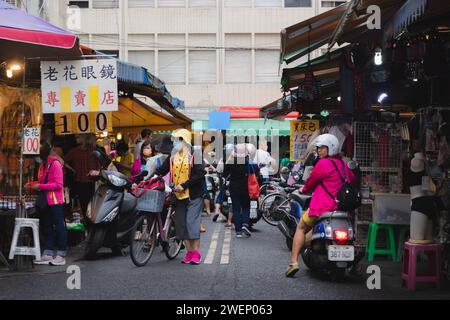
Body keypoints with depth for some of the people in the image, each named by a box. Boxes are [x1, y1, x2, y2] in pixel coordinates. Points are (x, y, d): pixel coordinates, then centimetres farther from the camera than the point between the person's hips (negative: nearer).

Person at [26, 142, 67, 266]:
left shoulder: (55, 164, -13)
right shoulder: (43, 165, 14)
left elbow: (58, 184, -18)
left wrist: (40, 186, -19)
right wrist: (33, 184, 4)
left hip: (56, 201, -9)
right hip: (46, 201, 9)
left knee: (59, 227, -3)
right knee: (47, 228, 12)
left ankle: (61, 256, 0)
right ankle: (48, 255, 18)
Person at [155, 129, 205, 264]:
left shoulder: (194, 155, -6)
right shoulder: (173, 157, 12)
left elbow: (199, 175, -15)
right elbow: (161, 171, 9)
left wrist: (183, 185, -19)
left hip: (193, 196, -6)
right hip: (179, 196, 6)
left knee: (192, 223, -10)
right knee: (181, 224, 6)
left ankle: (196, 252, -4)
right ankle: (189, 252, 13)